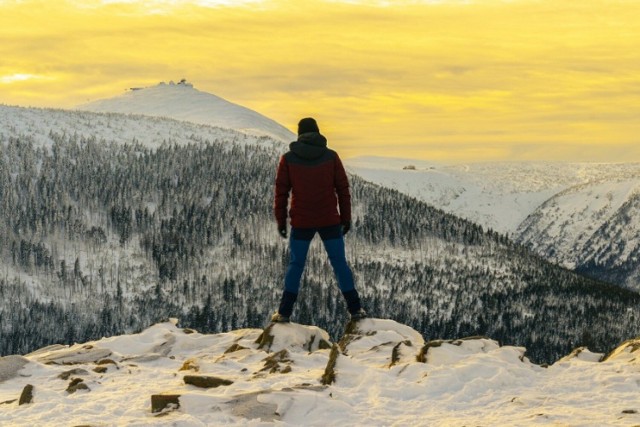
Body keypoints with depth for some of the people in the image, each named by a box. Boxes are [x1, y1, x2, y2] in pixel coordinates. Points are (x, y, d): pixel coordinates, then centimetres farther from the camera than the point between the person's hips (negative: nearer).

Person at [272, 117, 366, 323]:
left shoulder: (288, 159, -3)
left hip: (301, 222, 0)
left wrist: (281, 220, 7)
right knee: (339, 263, 9)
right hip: (330, 221, 0)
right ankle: (355, 308, 9)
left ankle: (285, 312, 9)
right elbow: (343, 189, 0)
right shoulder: (331, 156, -2)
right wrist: (346, 218, 8)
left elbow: (281, 192, -1)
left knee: (295, 265, 10)